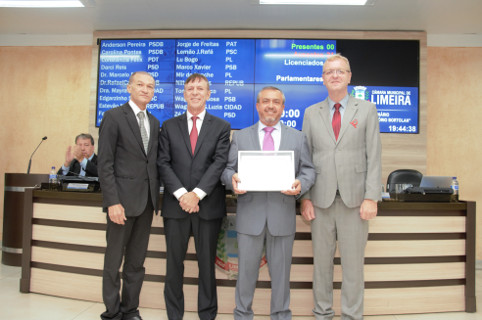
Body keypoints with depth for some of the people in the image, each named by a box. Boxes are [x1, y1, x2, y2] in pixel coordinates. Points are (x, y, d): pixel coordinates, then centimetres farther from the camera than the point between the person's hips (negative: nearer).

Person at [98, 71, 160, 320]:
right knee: (114, 259, 6)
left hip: (147, 200, 6)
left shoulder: (154, 122, 14)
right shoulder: (113, 117, -4)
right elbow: (105, 163, -10)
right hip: (123, 199, -5)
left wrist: (156, 196, 7)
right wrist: (113, 202, -16)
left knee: (137, 261, 12)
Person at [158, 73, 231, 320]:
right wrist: (181, 194, -11)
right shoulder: (169, 126, 11)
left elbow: (219, 163, -4)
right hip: (176, 204, 1)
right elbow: (163, 163, 2)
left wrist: (197, 194, -14)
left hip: (208, 205, -1)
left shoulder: (221, 127, 7)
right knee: (174, 263, 8)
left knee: (207, 262, 8)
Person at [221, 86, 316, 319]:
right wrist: (232, 179, -16)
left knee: (281, 271, 12)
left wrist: (301, 184, -14)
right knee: (246, 269, 10)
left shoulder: (298, 138, 11)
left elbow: (308, 170, 7)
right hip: (250, 214, 0)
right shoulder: (240, 137, 10)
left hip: (282, 215, 1)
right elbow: (228, 168, 6)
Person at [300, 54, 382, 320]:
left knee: (353, 263, 6)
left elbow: (374, 156, 0)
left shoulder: (367, 110, 6)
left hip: (354, 199, -1)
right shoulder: (311, 113, 10)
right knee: (321, 260, 11)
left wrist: (371, 197, -8)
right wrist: (305, 197, 0)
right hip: (321, 198, 2)